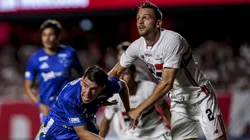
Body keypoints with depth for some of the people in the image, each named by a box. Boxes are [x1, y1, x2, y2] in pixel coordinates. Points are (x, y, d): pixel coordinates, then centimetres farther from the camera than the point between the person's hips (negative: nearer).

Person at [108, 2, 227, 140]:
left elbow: (167, 83, -31)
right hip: (178, 102, 6)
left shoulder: (172, 40, -27)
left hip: (200, 97, -6)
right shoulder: (137, 46, -7)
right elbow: (116, 72, 9)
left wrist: (139, 110, -28)